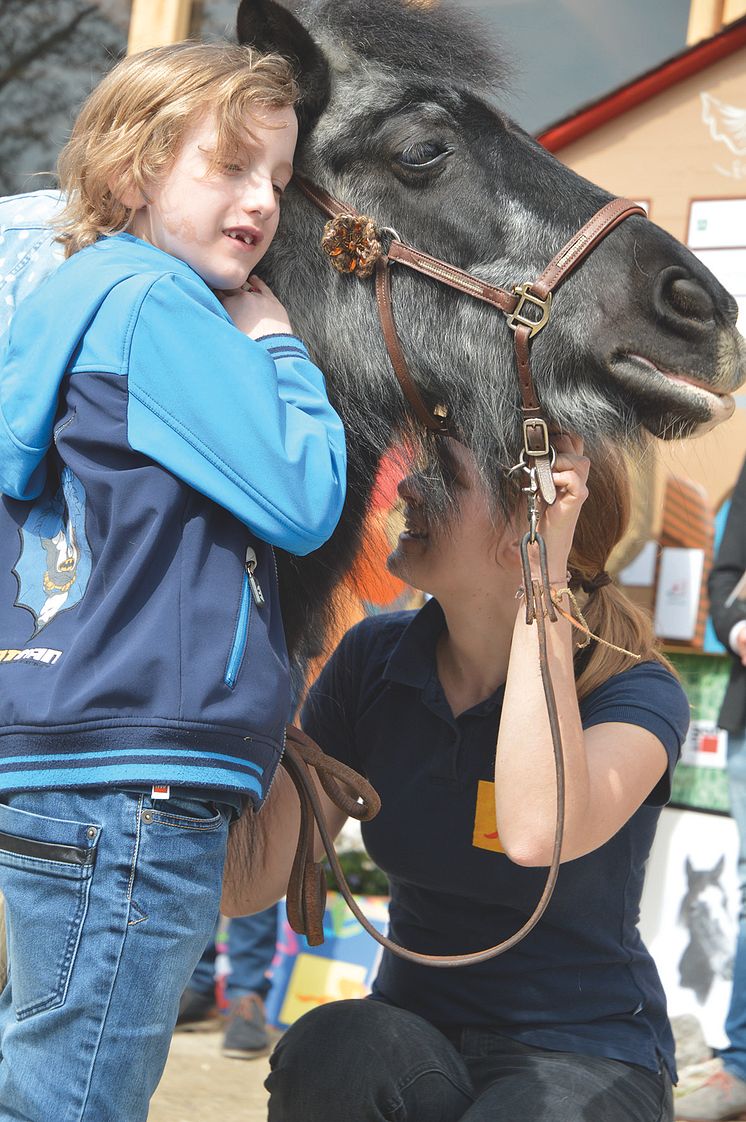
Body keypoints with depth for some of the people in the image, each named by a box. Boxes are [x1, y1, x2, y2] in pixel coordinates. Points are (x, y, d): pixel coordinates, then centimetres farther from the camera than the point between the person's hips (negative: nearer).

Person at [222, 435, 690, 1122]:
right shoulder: (375, 660, -1)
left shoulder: (638, 693, -14)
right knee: (328, 1051, -31)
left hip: (582, 1057, -3)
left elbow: (538, 835, -38)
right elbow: (246, 886, -7)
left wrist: (543, 582, -33)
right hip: (413, 1029, 3)